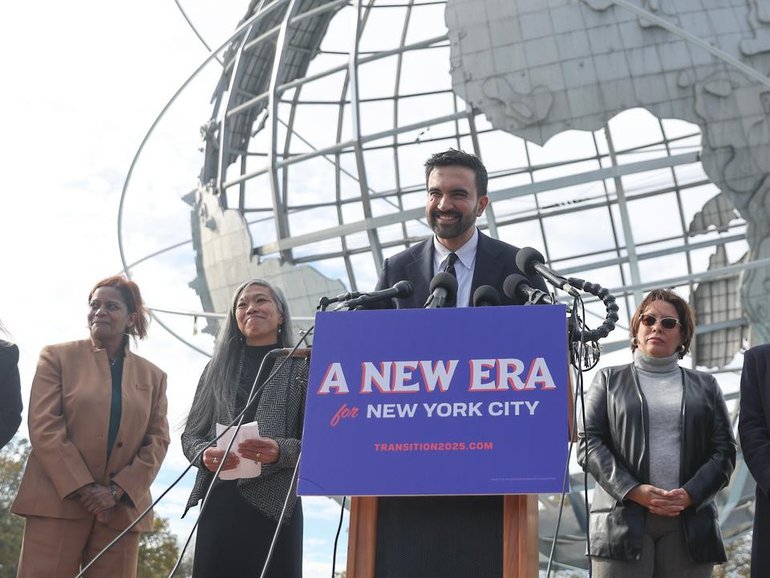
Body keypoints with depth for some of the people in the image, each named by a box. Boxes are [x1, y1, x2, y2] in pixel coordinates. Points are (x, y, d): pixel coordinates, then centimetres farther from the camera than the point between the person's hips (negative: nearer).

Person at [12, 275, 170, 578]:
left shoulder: (153, 376, 16)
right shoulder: (57, 357, 8)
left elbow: (158, 441, 8)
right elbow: (43, 427, -3)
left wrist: (117, 490, -8)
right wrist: (83, 488, -12)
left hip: (121, 510, 2)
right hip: (57, 501, -2)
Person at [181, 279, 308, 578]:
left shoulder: (302, 367, 8)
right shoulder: (217, 368, 18)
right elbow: (190, 435, 16)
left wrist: (281, 451, -19)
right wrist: (205, 453, -7)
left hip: (273, 504, -2)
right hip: (219, 503, 3)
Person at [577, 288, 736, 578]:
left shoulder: (705, 385, 18)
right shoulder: (609, 380, 14)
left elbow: (724, 450, 9)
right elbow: (589, 442, 3)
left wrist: (690, 494, -8)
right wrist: (633, 491, -11)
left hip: (689, 522, 2)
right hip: (624, 520, -1)